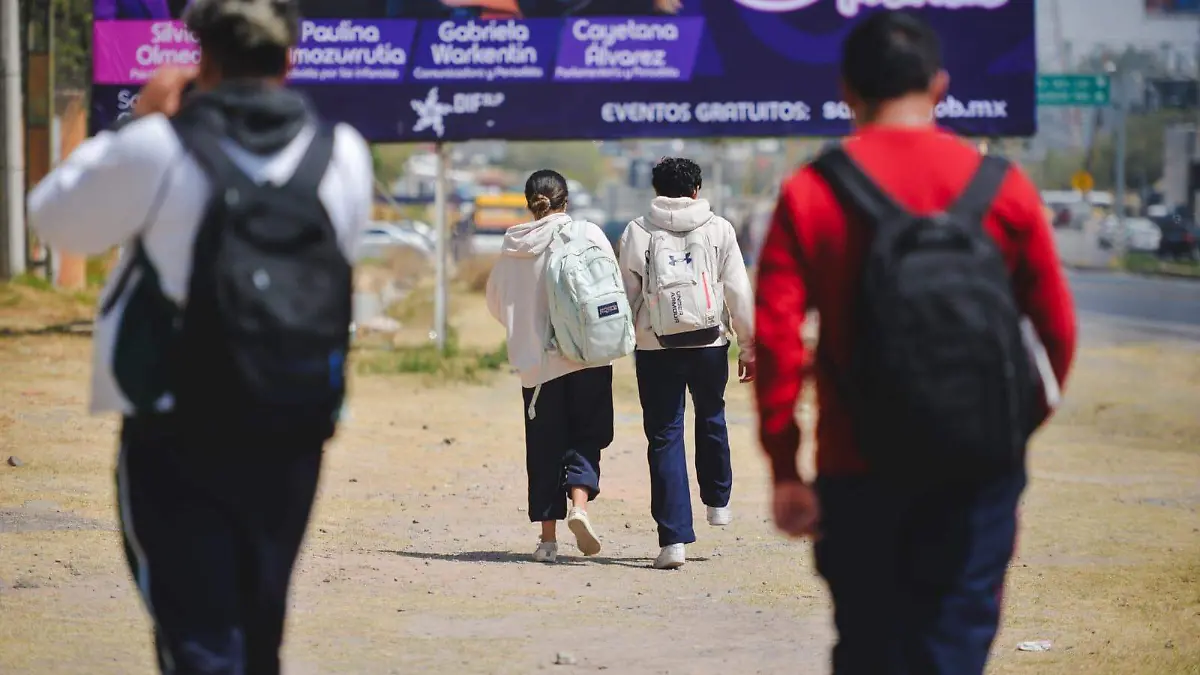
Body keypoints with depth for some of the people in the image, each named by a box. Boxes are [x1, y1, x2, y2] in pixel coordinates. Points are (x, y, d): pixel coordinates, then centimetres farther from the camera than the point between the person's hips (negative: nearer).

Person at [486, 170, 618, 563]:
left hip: (536, 359, 2)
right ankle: (579, 502, -18)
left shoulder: (512, 247, 3)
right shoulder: (587, 235, -7)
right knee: (586, 434, 8)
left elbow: (496, 302, 13)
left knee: (544, 443, 9)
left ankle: (548, 537, 8)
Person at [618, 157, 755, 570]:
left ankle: (674, 538, -5)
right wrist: (748, 345, 6)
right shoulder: (718, 230, 0)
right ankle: (717, 501, 38)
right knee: (711, 416, 27)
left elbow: (626, 296, 3)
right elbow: (739, 291, 0)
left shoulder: (636, 234, 0)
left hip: (656, 348, -1)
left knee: (665, 437, 1)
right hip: (710, 344, 1)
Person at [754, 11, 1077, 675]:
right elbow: (1057, 324, 2)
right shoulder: (1002, 187, -1)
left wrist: (784, 469, -3)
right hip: (979, 471, 0)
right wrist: (1030, 414, 20)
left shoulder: (810, 196, -4)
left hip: (858, 473, 0)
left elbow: (776, 339, -8)